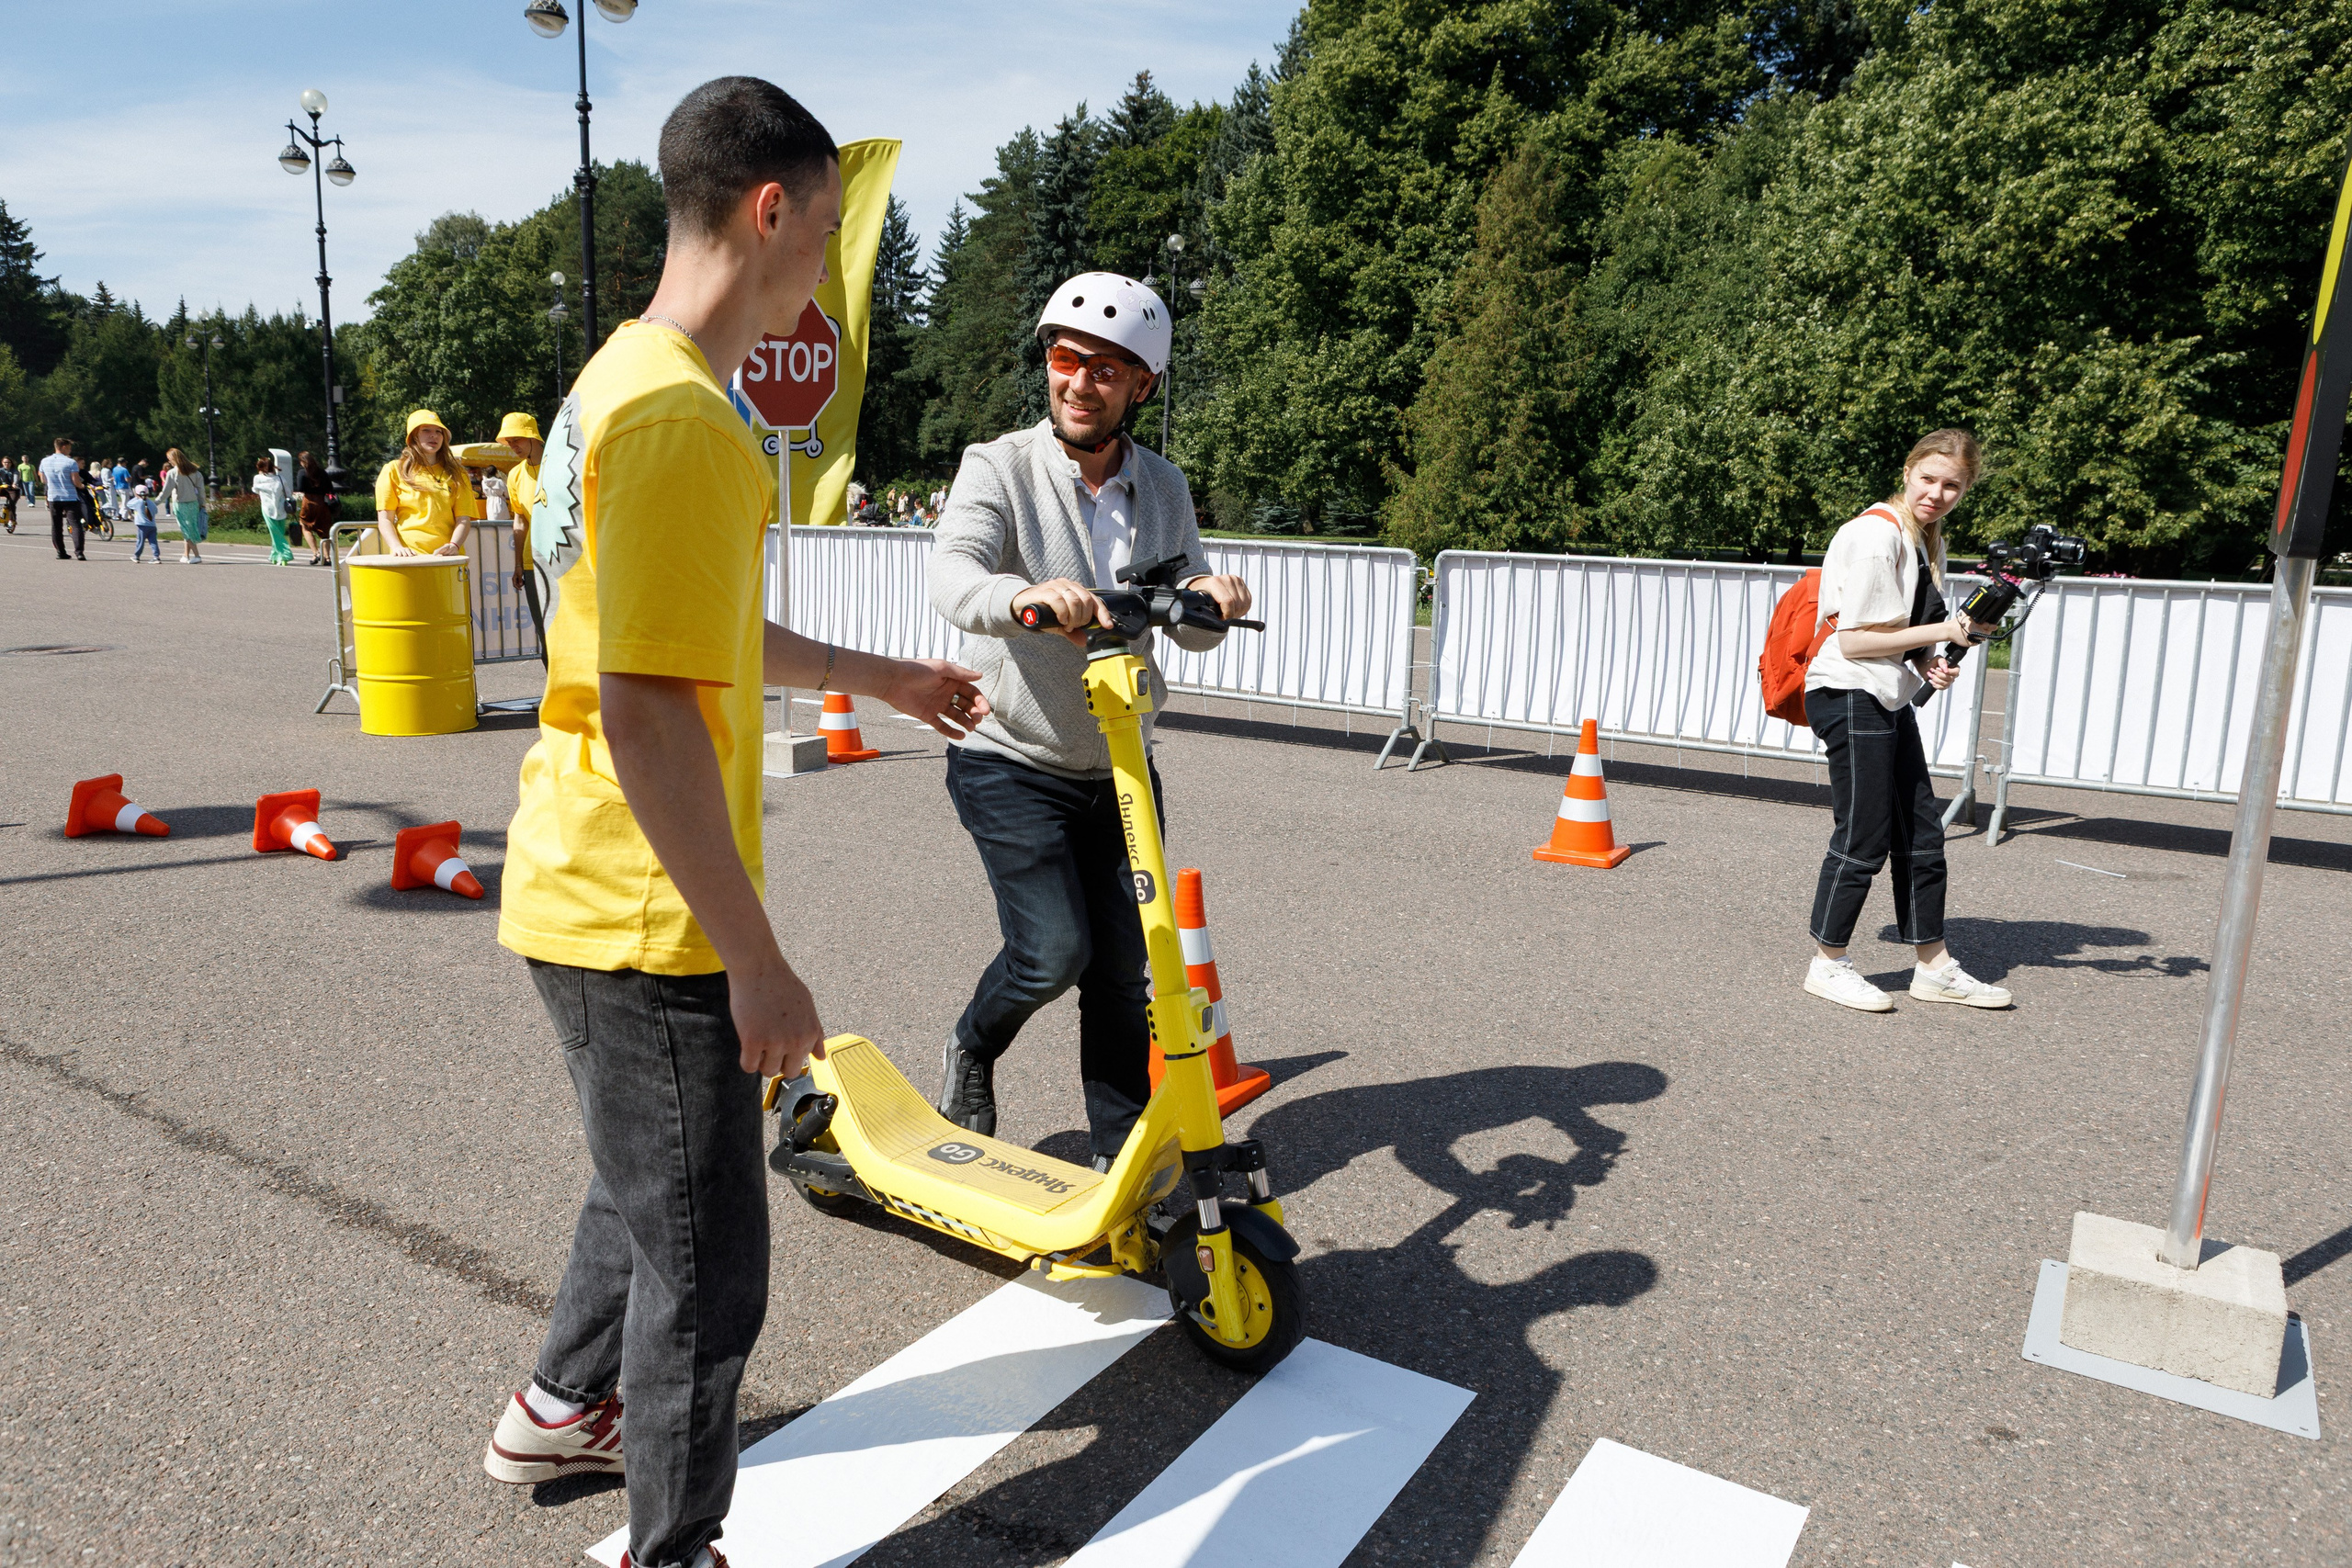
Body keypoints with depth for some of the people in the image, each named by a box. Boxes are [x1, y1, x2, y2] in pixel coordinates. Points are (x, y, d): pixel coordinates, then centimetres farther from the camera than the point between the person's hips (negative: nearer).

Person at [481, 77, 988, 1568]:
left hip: (587, 894, 10)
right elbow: (648, 707, -27)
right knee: (707, 1265, 7)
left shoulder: (629, 380, 12)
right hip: (647, 923, -10)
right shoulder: (679, 409, -22)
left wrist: (883, 676, 29)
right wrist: (757, 960, -22)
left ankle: (562, 1408, 51)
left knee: (654, 1183, 29)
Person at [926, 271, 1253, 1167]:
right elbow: (953, 578, -29)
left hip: (1120, 766, 4)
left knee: (1124, 972, 5)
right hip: (1012, 764, -4)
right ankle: (971, 1049, 19)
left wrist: (1211, 599, -22)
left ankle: (1119, 1155, 21)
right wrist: (1025, 596, -51)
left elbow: (1191, 633, 2)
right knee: (1053, 951, -15)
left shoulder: (1162, 488, 4)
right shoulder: (999, 468, -10)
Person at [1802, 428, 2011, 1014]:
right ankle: (1828, 965, 9)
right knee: (1862, 841, -5)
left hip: (1892, 700, 10)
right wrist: (1943, 631, -15)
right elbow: (1853, 640, -18)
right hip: (1850, 698, -10)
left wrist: (1927, 664, 4)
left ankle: (1934, 968, 21)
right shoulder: (1876, 536, -15)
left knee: (1922, 837, 12)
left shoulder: (1926, 539, 15)